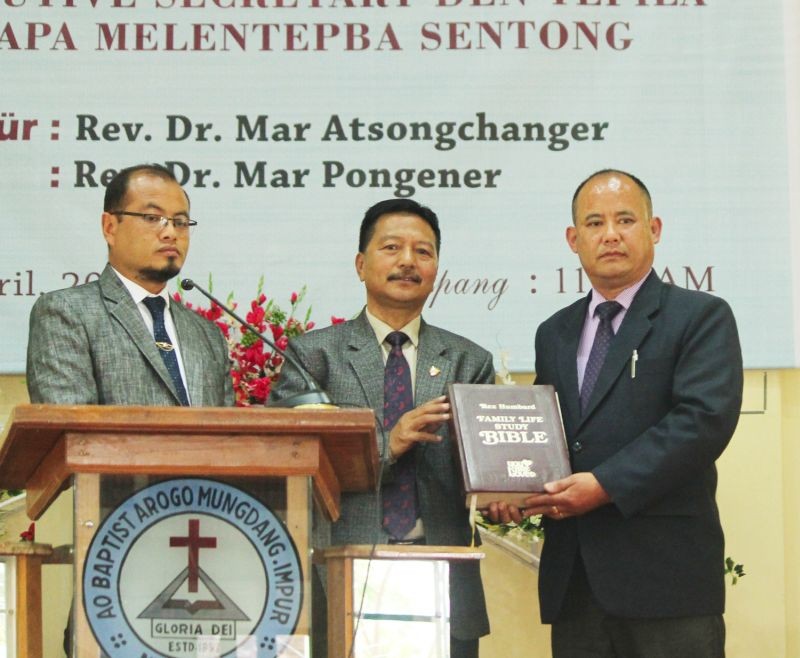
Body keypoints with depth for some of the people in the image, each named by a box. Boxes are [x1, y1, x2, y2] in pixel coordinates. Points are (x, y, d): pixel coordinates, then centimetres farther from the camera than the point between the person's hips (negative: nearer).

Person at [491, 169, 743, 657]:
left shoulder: (701, 317, 0)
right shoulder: (555, 333, 19)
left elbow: (706, 418, -13)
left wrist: (607, 485, -19)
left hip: (664, 572, -5)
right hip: (573, 578, 5)